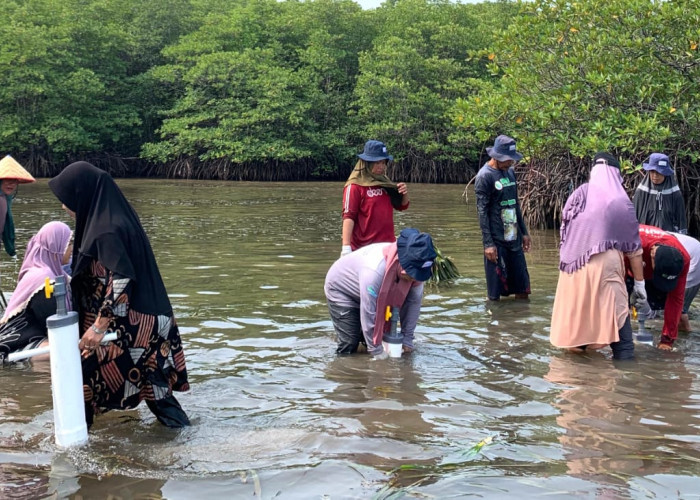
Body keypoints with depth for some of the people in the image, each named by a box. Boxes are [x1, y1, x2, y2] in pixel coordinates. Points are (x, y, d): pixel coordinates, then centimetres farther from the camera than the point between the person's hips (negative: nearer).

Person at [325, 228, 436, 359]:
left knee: (382, 337, 1)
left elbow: (414, 302, -11)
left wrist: (407, 339, -9)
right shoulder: (375, 270, -46)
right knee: (349, 345, -14)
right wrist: (377, 352, -28)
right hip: (339, 288, -7)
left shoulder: (414, 267, -25)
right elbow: (368, 315, -38)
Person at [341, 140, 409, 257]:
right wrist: (346, 247, -25)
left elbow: (401, 206, 20)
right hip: (364, 248, -6)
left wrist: (405, 194, -3)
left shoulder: (385, 183, 10)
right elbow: (348, 216, -15)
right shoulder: (355, 186, -8)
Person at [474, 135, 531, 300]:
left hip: (514, 238, 7)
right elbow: (482, 212, -13)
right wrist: (488, 243, -17)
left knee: (522, 291, 8)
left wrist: (524, 232, 18)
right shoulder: (485, 176, -10)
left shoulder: (510, 172, 11)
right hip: (496, 241, -7)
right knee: (496, 293, -2)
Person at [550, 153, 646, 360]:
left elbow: (564, 228, 9)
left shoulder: (579, 194, 3)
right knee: (615, 308, 2)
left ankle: (578, 343, 29)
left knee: (577, 303, 18)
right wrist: (639, 281, 8)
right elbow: (633, 248, 2)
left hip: (574, 262, 3)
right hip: (605, 264, -3)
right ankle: (624, 354, -2)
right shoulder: (623, 203, 0)